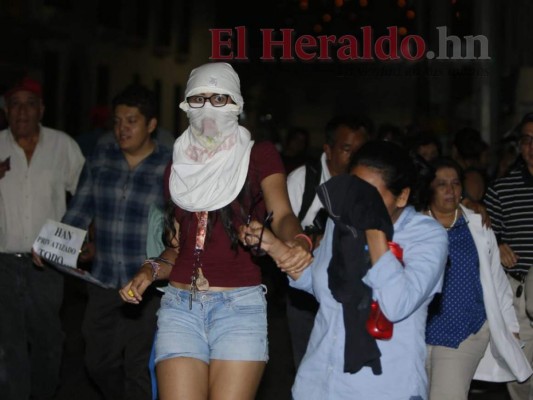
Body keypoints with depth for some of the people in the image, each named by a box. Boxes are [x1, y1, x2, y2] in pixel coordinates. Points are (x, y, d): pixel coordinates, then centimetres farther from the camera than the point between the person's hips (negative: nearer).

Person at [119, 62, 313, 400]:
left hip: (240, 306, -3)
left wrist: (299, 243, -36)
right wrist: (151, 271, 1)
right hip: (179, 305, 3)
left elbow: (281, 214, -14)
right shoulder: (178, 166, 14)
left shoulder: (259, 155, 2)